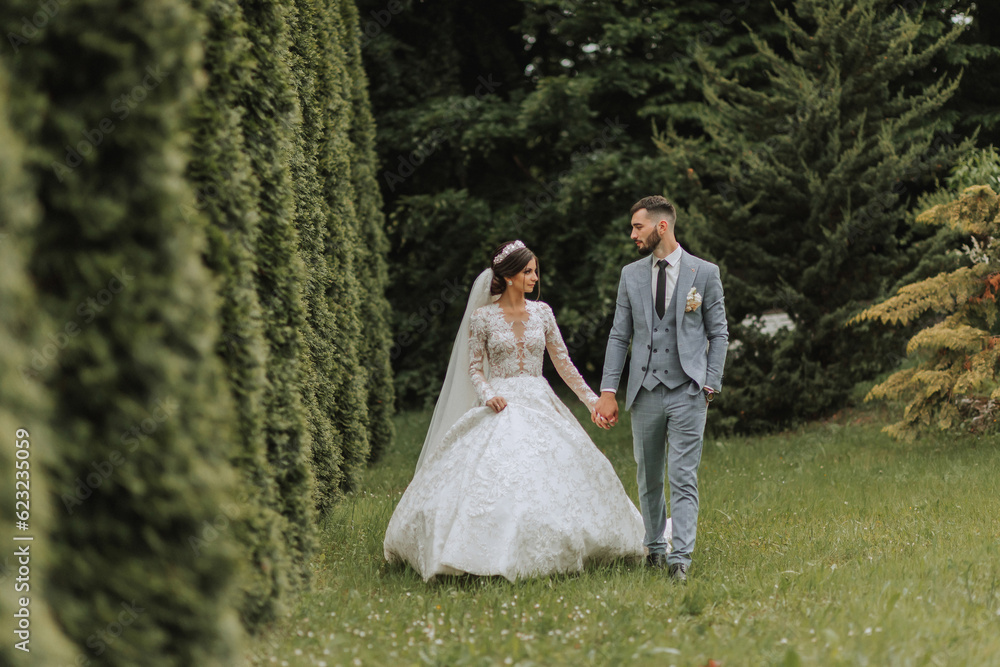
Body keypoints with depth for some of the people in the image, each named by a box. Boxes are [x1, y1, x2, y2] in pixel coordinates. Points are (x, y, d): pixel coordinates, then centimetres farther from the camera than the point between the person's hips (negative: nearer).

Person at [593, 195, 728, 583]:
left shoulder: (704, 273, 2)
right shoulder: (631, 275, 10)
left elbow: (718, 334, 5)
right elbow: (619, 336, 10)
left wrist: (710, 385, -4)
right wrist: (608, 391, 3)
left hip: (687, 392, -3)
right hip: (645, 391, 3)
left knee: (683, 479, -9)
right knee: (648, 479, 10)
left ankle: (680, 559, -14)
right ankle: (655, 548, 24)